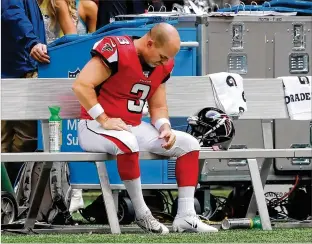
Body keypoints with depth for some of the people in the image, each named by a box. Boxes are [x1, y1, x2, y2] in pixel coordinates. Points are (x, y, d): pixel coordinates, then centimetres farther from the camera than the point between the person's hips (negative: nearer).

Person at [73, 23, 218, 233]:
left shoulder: (162, 66, 6)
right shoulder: (117, 51, -20)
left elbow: (158, 107, 14)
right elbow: (81, 85, -23)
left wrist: (165, 127, -7)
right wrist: (104, 120, -22)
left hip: (134, 128, 8)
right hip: (97, 126, -8)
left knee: (188, 144, -1)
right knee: (127, 142, -40)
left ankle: (186, 216, -4)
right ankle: (142, 214, -26)